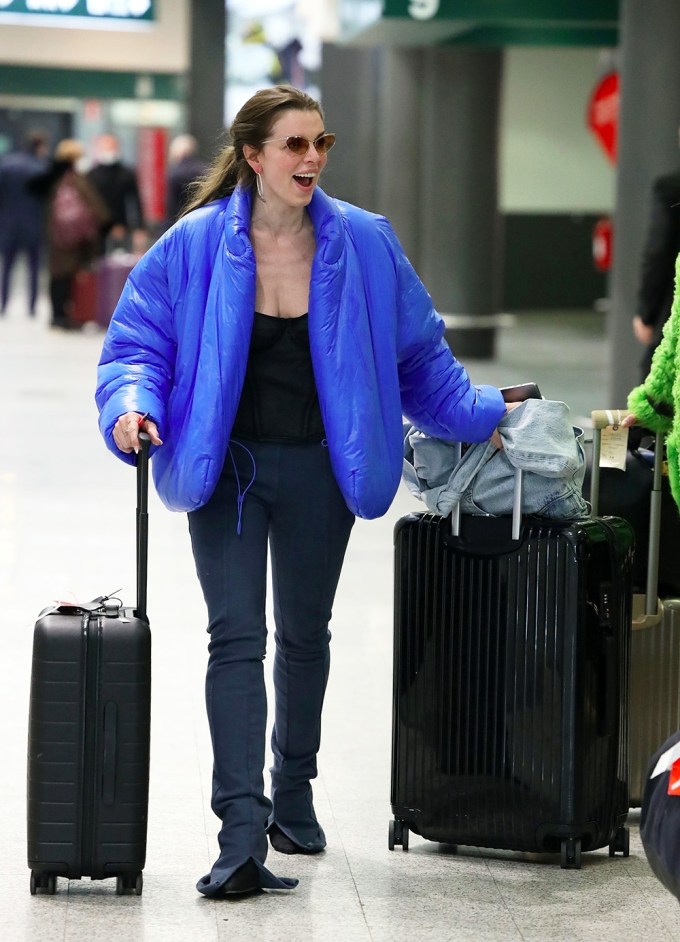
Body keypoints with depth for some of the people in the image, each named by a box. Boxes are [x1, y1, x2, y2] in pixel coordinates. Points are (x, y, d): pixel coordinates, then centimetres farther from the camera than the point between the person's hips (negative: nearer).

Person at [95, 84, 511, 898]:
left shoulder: (365, 245, -3)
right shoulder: (196, 246, -9)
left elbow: (418, 355, 7)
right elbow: (138, 342, -4)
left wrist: (488, 413, 3)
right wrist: (133, 405, -23)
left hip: (317, 467, 3)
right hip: (228, 468, -2)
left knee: (304, 635, 18)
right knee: (236, 639, -12)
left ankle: (293, 793, 38)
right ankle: (241, 835, -16)